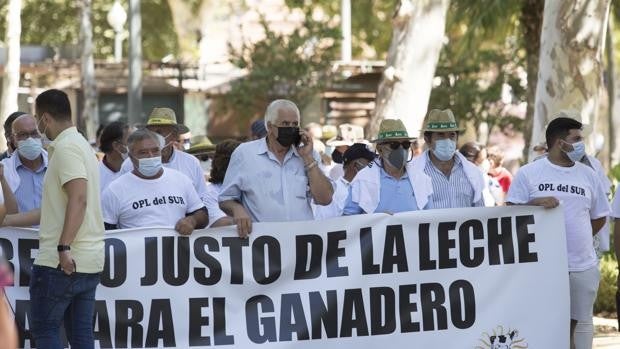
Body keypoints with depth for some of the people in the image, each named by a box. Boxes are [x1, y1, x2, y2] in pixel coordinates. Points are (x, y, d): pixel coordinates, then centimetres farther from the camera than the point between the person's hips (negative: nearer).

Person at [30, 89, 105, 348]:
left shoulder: (65, 148, -12)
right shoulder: (82, 145, 18)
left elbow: (78, 199, -24)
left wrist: (63, 248, -28)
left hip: (61, 261, -9)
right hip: (90, 260, 9)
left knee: (43, 328, -2)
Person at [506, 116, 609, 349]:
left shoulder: (588, 175, 10)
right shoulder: (528, 174, -1)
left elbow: (599, 217, 19)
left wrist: (576, 240, 11)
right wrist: (535, 203, -19)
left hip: (582, 268, 3)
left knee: (569, 330, 6)